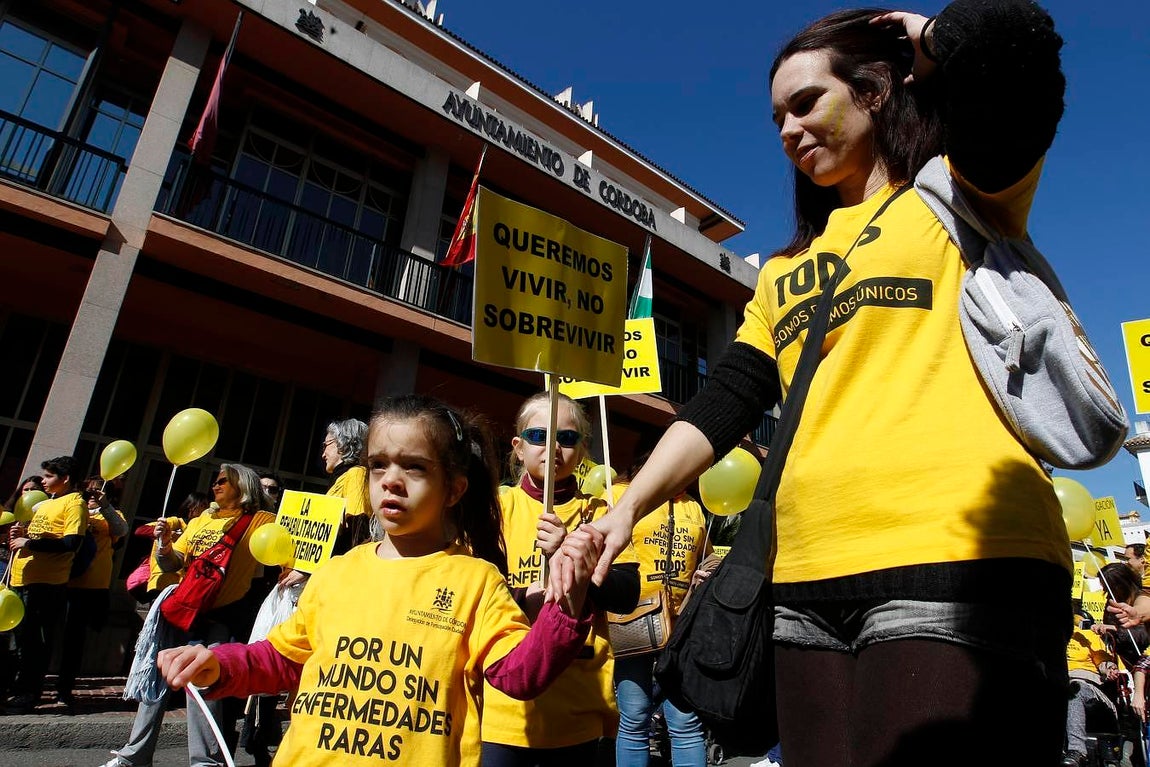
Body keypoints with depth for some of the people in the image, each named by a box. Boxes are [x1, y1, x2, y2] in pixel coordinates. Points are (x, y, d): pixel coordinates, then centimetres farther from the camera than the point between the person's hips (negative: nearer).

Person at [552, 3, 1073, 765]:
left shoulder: (964, 194, 8)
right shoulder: (785, 269, 21)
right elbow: (721, 407, 11)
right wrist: (626, 508, -1)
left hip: (957, 569, -5)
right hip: (808, 587, 5)